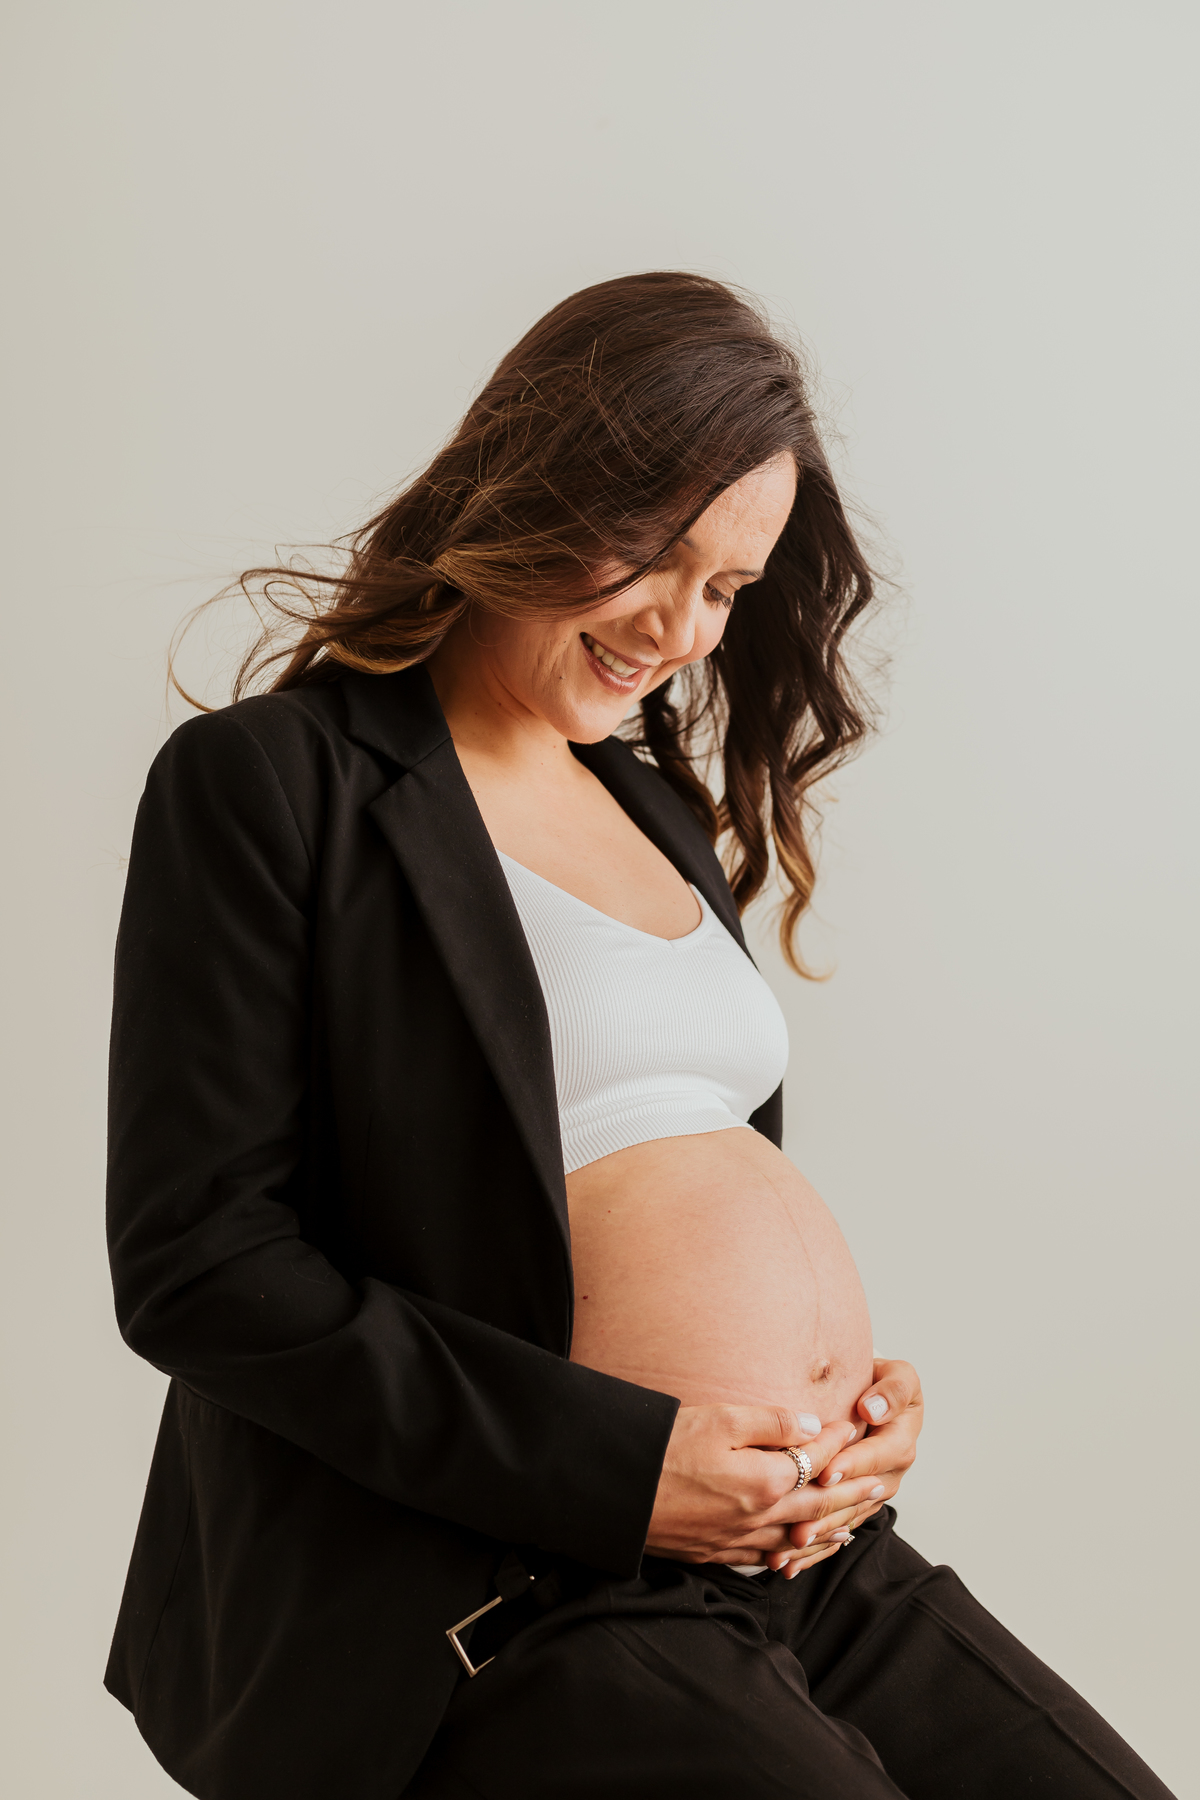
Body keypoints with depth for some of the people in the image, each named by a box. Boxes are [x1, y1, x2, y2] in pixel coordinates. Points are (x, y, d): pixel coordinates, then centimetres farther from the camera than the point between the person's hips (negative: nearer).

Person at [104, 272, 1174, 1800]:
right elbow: (195, 1262, -12)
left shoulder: (659, 811, 17)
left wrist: (858, 1391, 3)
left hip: (816, 1554, 7)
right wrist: (618, 1465, -15)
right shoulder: (270, 784, -5)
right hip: (511, 1605, -7)